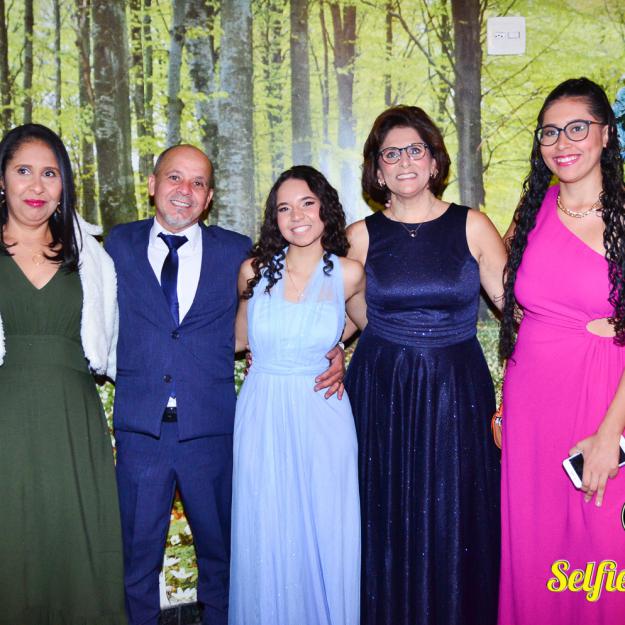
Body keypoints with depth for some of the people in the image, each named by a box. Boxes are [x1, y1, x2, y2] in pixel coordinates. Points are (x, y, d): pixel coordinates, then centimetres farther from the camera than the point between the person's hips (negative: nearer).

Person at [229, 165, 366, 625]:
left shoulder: (348, 273, -1)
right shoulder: (255, 271, 2)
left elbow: (372, 325, 17)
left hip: (321, 417, -1)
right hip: (263, 417, 1)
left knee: (326, 538, 5)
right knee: (266, 539, 7)